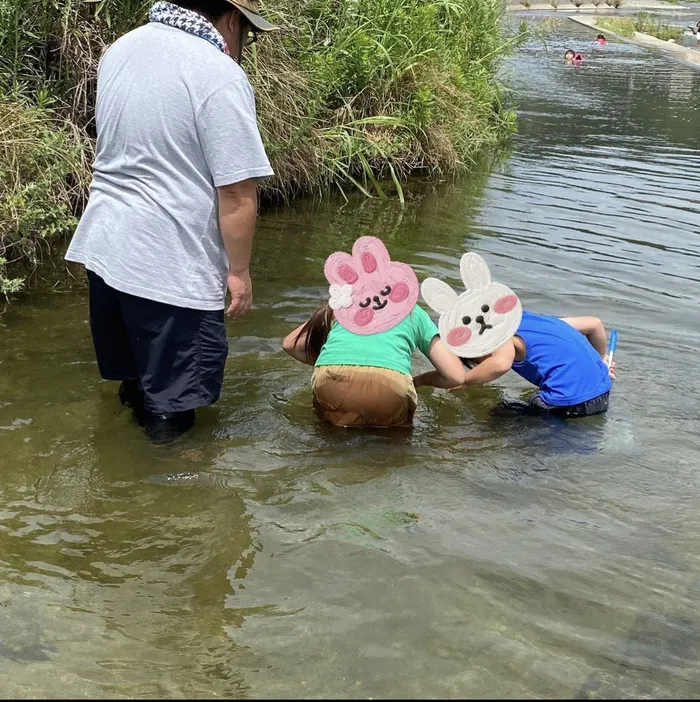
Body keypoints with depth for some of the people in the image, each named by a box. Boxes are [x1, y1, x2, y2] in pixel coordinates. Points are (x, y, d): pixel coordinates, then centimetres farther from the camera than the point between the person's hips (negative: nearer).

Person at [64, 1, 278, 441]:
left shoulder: (120, 49, 9)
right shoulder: (220, 75, -16)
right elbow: (237, 193, -18)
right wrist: (239, 271, -8)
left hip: (102, 245, 8)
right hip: (170, 265, -8)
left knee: (133, 370, 26)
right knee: (172, 403, 7)